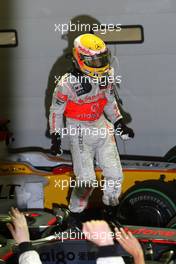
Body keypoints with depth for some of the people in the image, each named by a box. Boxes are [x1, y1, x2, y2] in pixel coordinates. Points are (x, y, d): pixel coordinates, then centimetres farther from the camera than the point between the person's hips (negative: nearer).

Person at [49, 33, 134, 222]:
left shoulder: (106, 77, -3)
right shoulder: (67, 84, -19)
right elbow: (56, 111, -6)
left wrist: (119, 123, 13)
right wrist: (55, 137, -6)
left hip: (102, 127, 5)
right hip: (79, 131, -5)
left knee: (115, 174, 5)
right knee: (86, 179, -11)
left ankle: (110, 206, 30)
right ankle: (76, 212, 12)